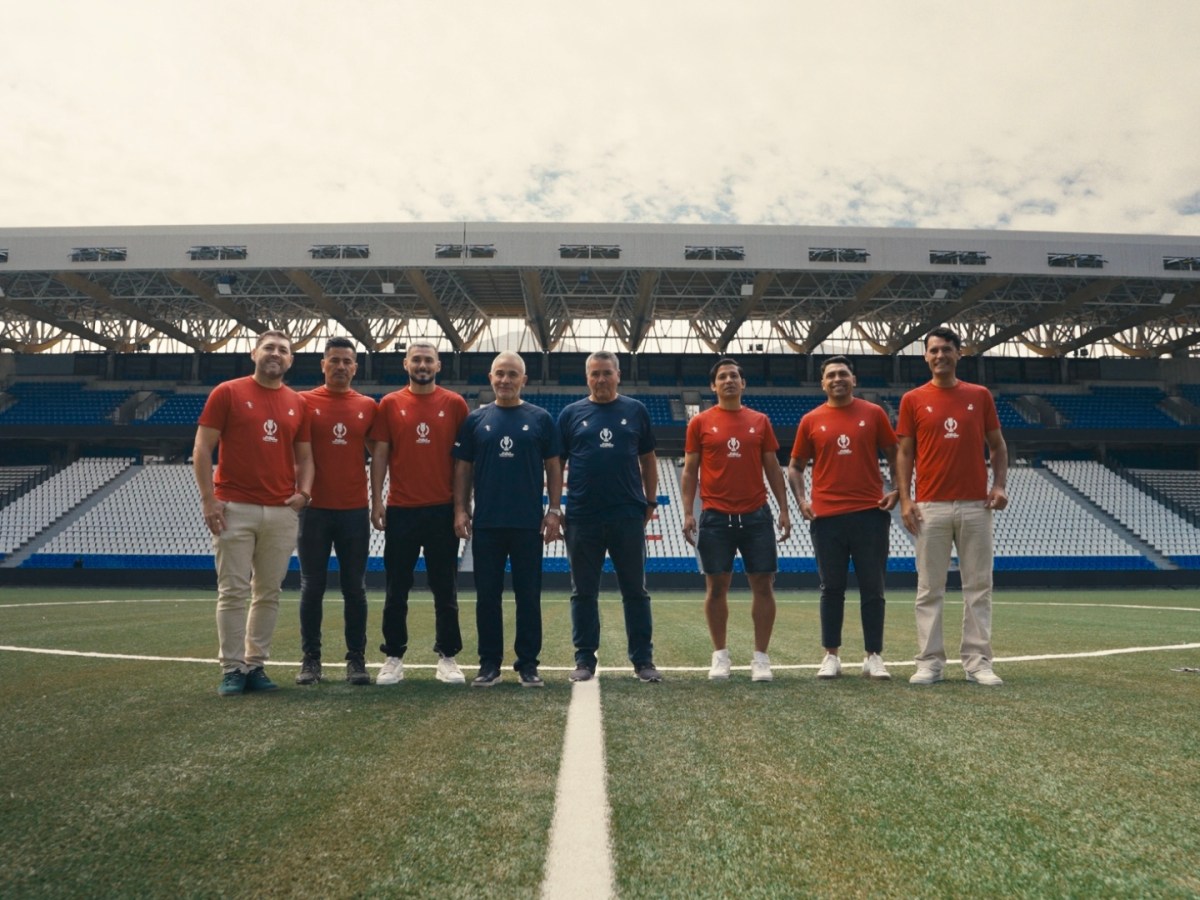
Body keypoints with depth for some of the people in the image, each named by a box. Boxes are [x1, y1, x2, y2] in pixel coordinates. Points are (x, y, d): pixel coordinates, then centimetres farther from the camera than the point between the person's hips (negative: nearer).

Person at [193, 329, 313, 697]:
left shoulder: (297, 404, 11)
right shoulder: (227, 393, 2)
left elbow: (304, 456, 17)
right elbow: (202, 448, 0)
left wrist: (303, 491, -1)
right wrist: (208, 499, -8)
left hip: (282, 512, 4)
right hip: (235, 508, -3)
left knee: (269, 593, 7)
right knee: (233, 591, -1)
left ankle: (256, 665, 17)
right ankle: (232, 669, 8)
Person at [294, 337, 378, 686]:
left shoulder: (367, 406, 6)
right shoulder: (304, 401, 1)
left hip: (355, 510, 1)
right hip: (314, 509, -1)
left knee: (355, 589, 7)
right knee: (312, 588, 5)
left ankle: (356, 659, 15)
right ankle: (310, 659, 16)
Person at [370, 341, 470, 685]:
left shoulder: (455, 404, 3)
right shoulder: (390, 404, 4)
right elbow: (379, 454, 4)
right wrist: (376, 501, -2)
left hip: (443, 510, 0)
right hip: (400, 510, 1)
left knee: (445, 589, 8)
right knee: (396, 589, 7)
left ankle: (447, 657, 17)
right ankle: (393, 658, 18)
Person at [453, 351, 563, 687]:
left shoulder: (540, 419, 4)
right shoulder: (476, 419, 7)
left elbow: (553, 467, 5)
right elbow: (462, 468, 8)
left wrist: (554, 511, -2)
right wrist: (460, 510, -1)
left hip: (529, 523, -1)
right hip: (486, 523, 1)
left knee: (528, 595, 5)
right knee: (487, 595, 7)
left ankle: (528, 664, 15)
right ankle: (489, 663, 18)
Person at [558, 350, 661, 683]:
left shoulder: (636, 411, 7)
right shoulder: (571, 414, 6)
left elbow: (648, 459, 11)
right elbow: (557, 464, 7)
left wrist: (650, 501, 5)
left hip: (629, 517, 0)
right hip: (582, 518, 0)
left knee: (635, 591, 6)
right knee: (584, 593, 7)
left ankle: (643, 660, 15)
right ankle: (584, 660, 17)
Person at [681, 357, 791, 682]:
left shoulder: (760, 421, 8)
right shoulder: (700, 423, 3)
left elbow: (772, 469, 11)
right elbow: (690, 471, 4)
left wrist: (784, 510, 4)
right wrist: (688, 513, -4)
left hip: (756, 516, 2)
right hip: (716, 518, -1)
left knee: (763, 585, 2)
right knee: (716, 586, 4)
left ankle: (761, 657, 13)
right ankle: (720, 654, 18)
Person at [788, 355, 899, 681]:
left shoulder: (873, 413, 5)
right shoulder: (811, 420, 5)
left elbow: (894, 455, 10)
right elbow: (795, 466, 10)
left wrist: (897, 490, -3)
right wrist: (801, 500, -3)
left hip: (870, 513, 0)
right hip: (826, 516, 0)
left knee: (872, 589, 5)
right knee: (832, 589, 6)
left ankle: (874, 657, 15)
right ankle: (831, 656, 16)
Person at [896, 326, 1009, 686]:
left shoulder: (980, 396, 9)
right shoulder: (913, 400, 5)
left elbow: (997, 445, 13)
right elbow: (905, 453, 4)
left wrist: (1000, 485, -2)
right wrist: (904, 499, -6)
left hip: (976, 505, 2)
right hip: (930, 507, -1)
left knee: (978, 586, 5)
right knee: (930, 589, 2)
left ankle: (978, 662, 12)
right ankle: (930, 663, 8)